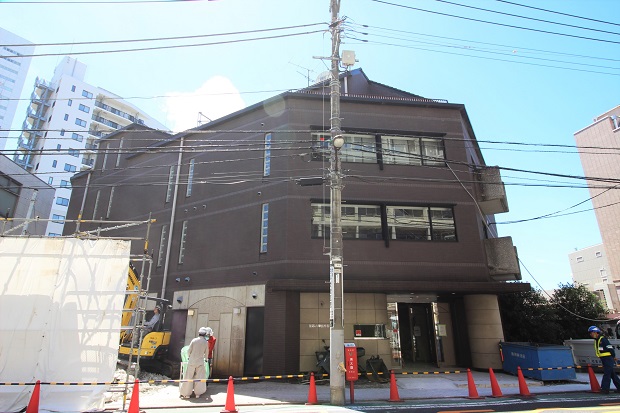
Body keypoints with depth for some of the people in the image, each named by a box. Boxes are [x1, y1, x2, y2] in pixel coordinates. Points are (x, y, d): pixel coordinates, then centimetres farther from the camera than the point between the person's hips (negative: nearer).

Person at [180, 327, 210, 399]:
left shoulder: (194, 340, -5)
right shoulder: (206, 342, -3)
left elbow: (189, 351, 0)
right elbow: (206, 353, 6)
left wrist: (189, 357, 21)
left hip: (192, 361, 0)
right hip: (200, 362, 0)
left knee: (189, 377, 9)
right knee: (199, 378, 10)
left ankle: (186, 393, 13)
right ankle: (198, 393, 12)